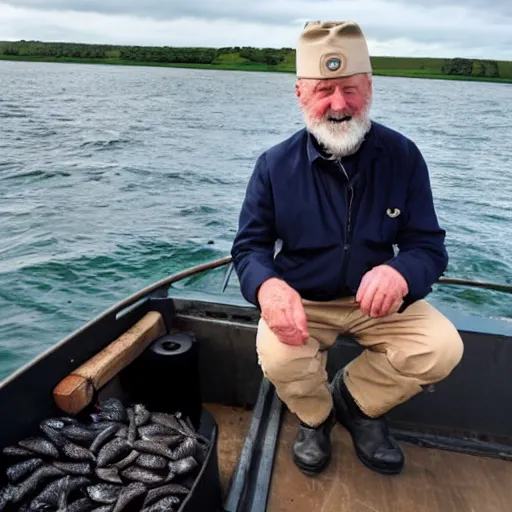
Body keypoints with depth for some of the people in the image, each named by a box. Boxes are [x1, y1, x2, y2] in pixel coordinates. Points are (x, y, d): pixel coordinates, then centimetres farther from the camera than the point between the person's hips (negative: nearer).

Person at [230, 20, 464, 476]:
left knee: (442, 348, -20)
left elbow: (430, 247, -8)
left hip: (379, 300, 2)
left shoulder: (403, 156, -8)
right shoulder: (275, 165, -9)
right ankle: (315, 416, 10)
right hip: (300, 300, -1)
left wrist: (401, 274, -34)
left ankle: (355, 400, 11)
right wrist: (266, 285, -31)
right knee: (278, 359, -29)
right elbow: (249, 245, -6)